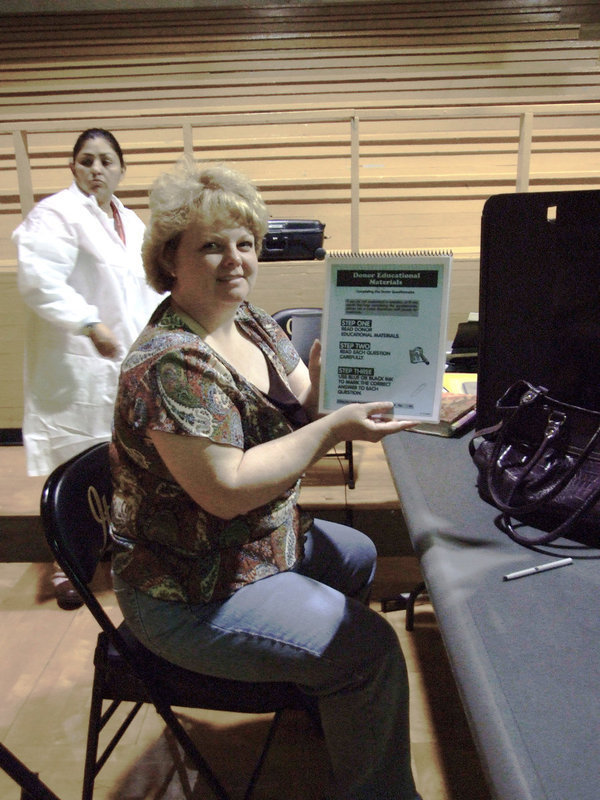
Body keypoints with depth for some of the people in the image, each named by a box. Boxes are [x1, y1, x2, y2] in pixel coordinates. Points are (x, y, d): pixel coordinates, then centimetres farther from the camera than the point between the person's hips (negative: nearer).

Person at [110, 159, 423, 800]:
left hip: (260, 541, 10)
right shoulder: (173, 364, -28)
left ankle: (319, 689, 48)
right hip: (191, 596, -10)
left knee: (358, 556, 26)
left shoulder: (250, 323, 2)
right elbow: (227, 489, -31)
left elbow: (304, 405, 4)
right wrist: (333, 428, -26)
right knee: (370, 649, -12)